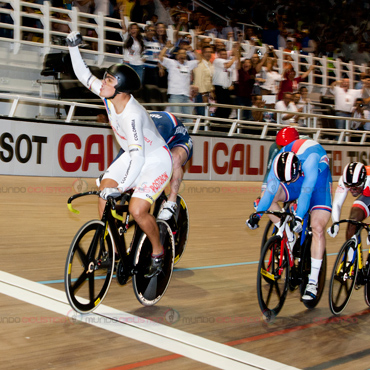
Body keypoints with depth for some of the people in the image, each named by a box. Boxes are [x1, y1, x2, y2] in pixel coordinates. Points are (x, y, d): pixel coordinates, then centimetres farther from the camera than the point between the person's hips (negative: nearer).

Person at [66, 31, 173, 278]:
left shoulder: (132, 115, -35)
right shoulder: (110, 97, -13)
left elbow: (138, 156, -40)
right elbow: (84, 75, 1)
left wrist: (122, 187, -47)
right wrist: (74, 48, -7)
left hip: (155, 161, -8)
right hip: (132, 156, 8)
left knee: (137, 209, -20)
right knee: (104, 193, -7)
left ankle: (158, 252, 6)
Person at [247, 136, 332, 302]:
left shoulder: (310, 159, -40)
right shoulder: (279, 163, -26)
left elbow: (306, 191, -46)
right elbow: (270, 190, -25)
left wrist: (298, 217, -54)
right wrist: (257, 215, -33)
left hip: (319, 181, -5)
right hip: (299, 178, 5)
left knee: (317, 228, -18)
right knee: (269, 196, -19)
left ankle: (313, 281, -15)